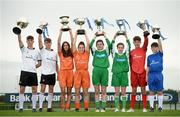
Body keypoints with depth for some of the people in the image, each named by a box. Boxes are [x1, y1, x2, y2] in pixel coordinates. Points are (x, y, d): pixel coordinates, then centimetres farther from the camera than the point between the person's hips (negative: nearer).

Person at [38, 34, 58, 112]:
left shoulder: (54, 53, 10)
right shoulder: (43, 51, 2)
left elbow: (56, 64, 14)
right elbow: (39, 41, -13)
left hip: (52, 74, 3)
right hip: (44, 73, -3)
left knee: (51, 91, 5)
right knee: (42, 90, -6)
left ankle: (49, 107, 9)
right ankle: (40, 107, -5)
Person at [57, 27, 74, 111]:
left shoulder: (71, 53, 10)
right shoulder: (61, 53, 7)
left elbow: (72, 43, 4)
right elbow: (58, 42, 1)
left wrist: (70, 32, 4)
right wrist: (61, 32, 2)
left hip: (70, 72, 1)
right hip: (62, 72, -1)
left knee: (69, 92, 3)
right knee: (63, 91, -5)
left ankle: (67, 107, 5)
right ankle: (63, 108, 0)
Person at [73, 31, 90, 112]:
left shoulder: (86, 54, 7)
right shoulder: (75, 54, 7)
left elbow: (88, 44, 2)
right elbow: (74, 44, 3)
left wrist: (85, 34, 7)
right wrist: (76, 34, 7)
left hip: (85, 73, 0)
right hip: (77, 73, 0)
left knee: (85, 92, 3)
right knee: (77, 92, 2)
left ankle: (86, 107, 5)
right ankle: (77, 107, 4)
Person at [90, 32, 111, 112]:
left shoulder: (106, 51, 10)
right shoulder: (94, 51, 11)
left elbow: (109, 45, -6)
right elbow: (90, 45, -5)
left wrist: (105, 36, -4)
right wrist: (95, 37, -5)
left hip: (104, 70, 0)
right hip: (96, 70, 0)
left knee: (103, 91, 2)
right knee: (96, 91, 3)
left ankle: (103, 107, 4)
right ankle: (97, 107, 7)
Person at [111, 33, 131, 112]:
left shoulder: (126, 54, 7)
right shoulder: (115, 54, 6)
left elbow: (128, 47, -3)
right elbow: (112, 47, -4)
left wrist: (126, 38, -12)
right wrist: (114, 38, -15)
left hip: (124, 74, 0)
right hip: (116, 74, 0)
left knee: (123, 92, 2)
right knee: (116, 92, 1)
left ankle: (124, 108, 5)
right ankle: (116, 107, 4)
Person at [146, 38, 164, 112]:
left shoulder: (160, 54, 7)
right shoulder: (149, 57, 12)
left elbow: (160, 45, -7)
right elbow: (148, 67, 13)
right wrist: (147, 76, 6)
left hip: (159, 74, -2)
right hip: (151, 75, 2)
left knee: (160, 91, 1)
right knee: (151, 91, 3)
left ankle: (160, 106, 7)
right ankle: (151, 106, 7)